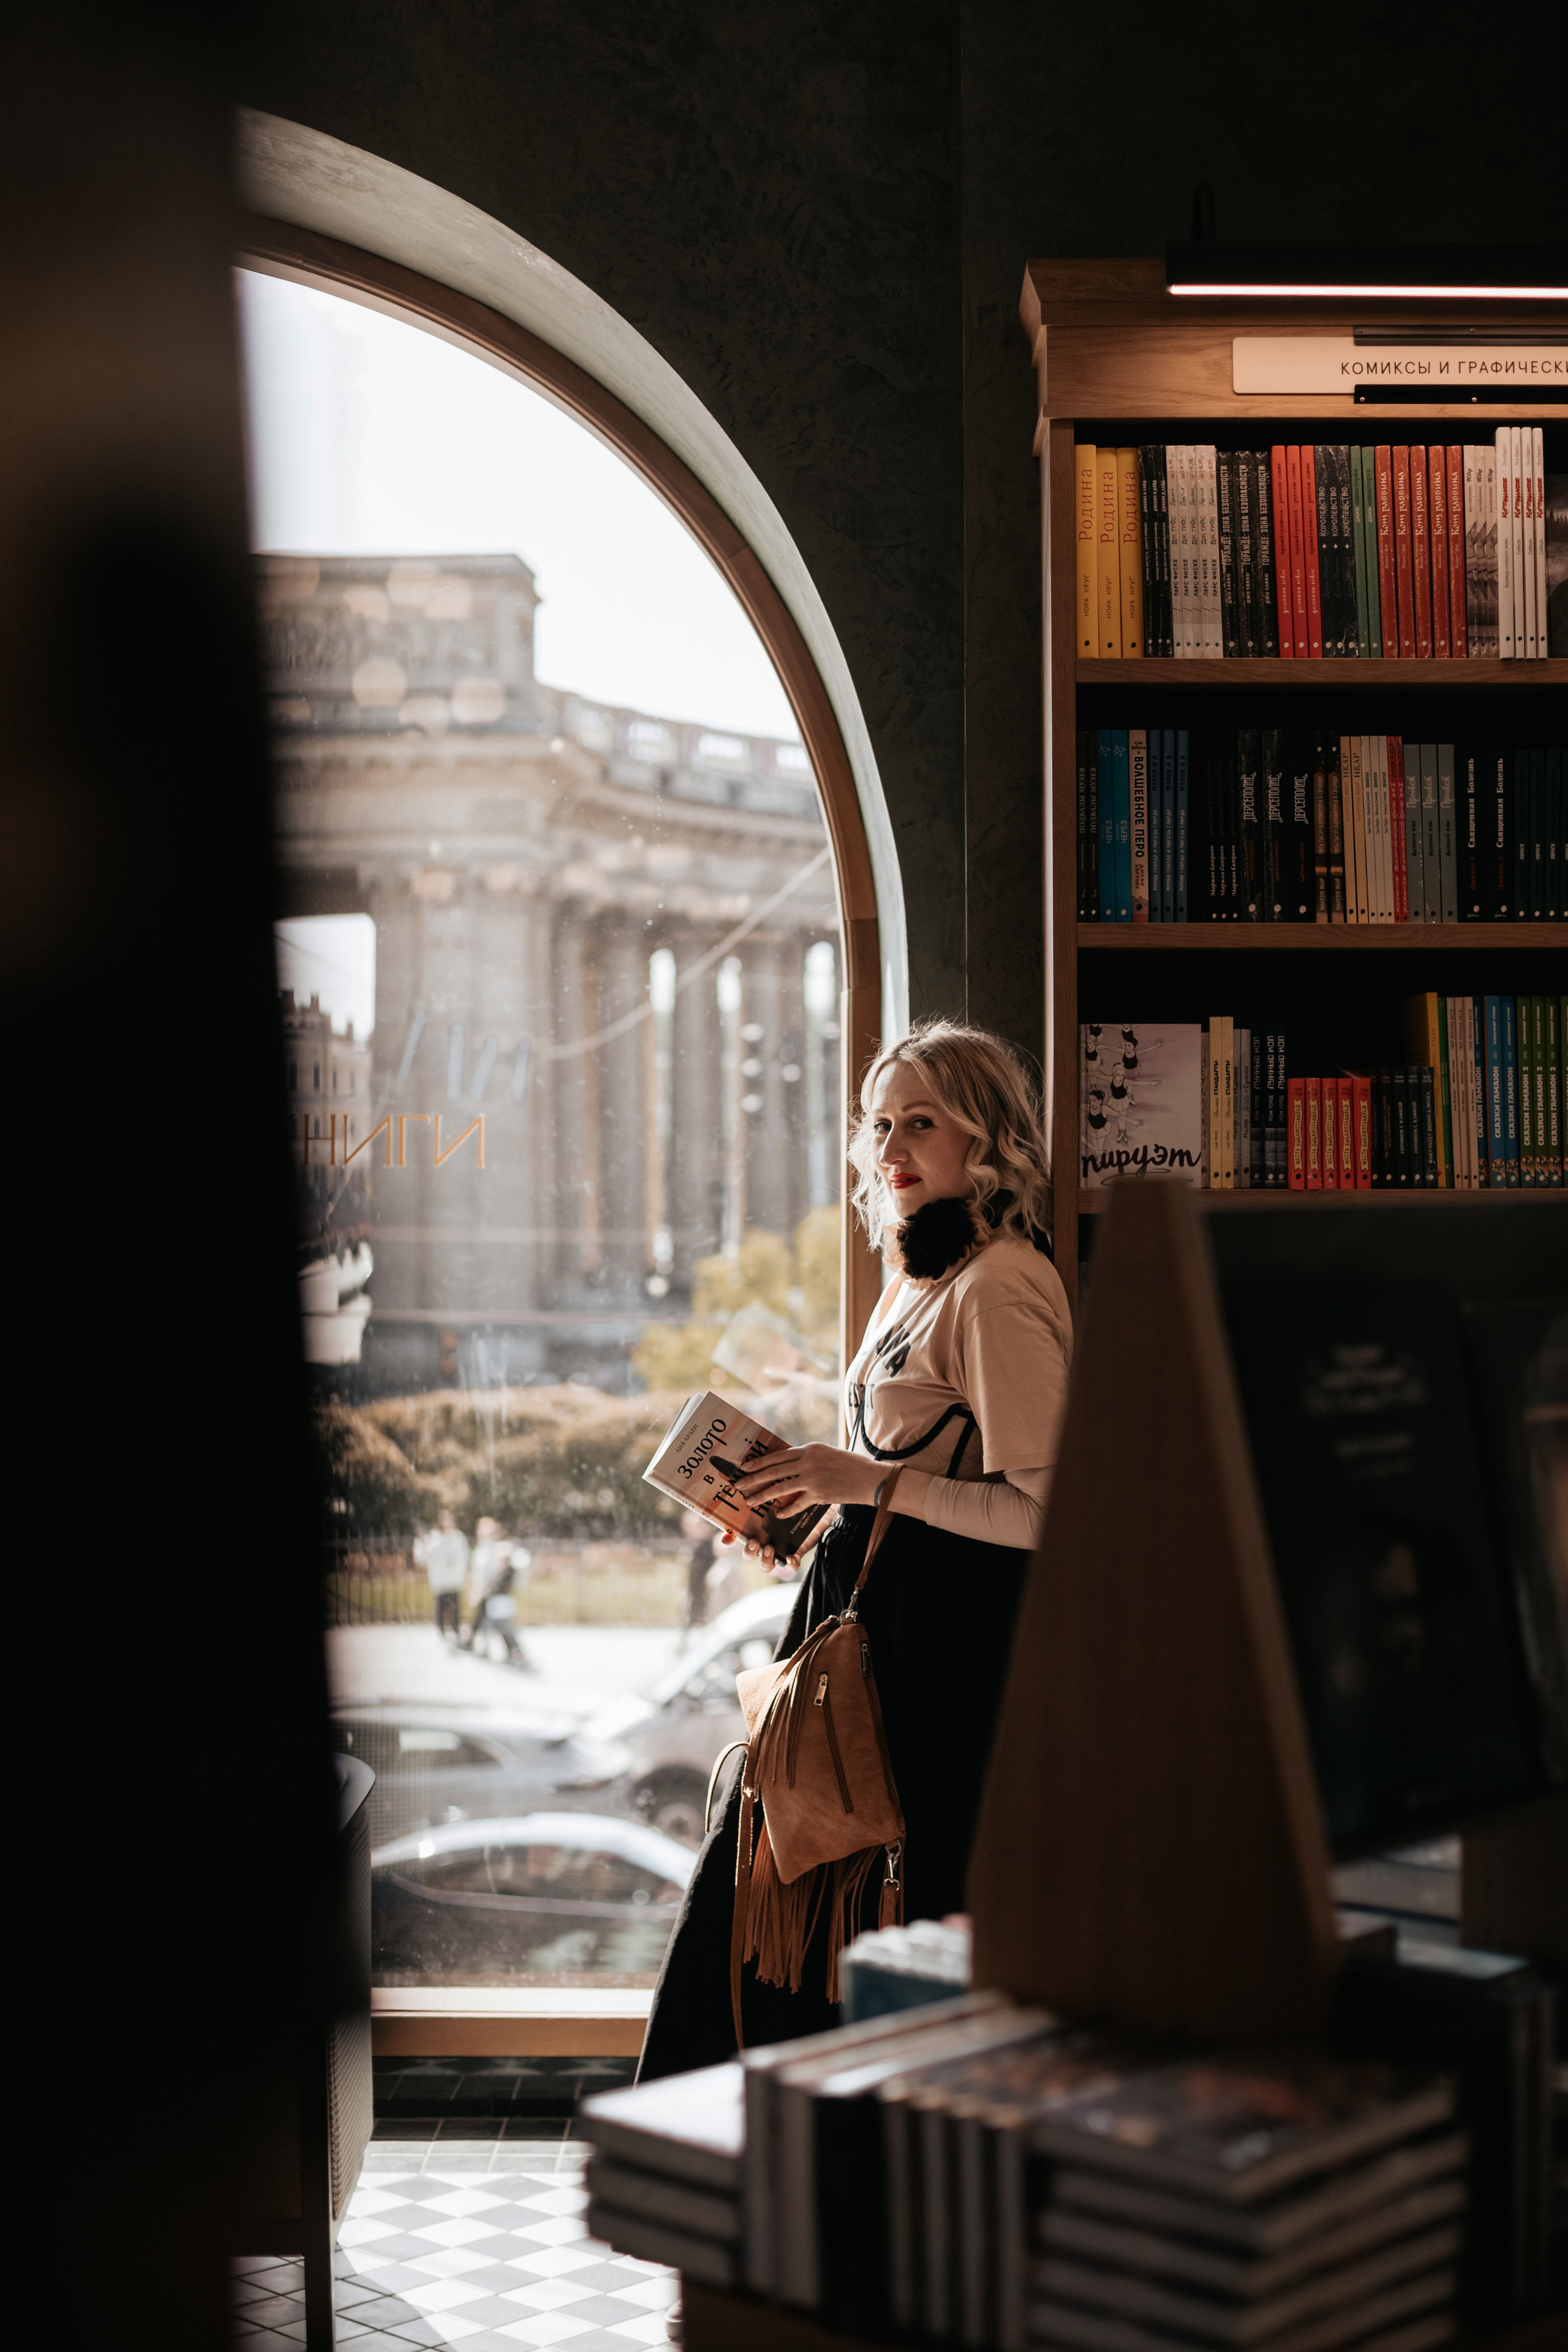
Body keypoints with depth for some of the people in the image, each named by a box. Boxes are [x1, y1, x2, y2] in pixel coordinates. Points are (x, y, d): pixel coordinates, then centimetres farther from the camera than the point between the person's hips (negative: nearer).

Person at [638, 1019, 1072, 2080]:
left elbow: (1042, 1509, -21)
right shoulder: (922, 1278, 16)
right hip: (872, 1611, 10)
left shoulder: (1001, 1286, -15)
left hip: (948, 1627, -10)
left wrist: (873, 1482, -19)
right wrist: (812, 1507, 9)